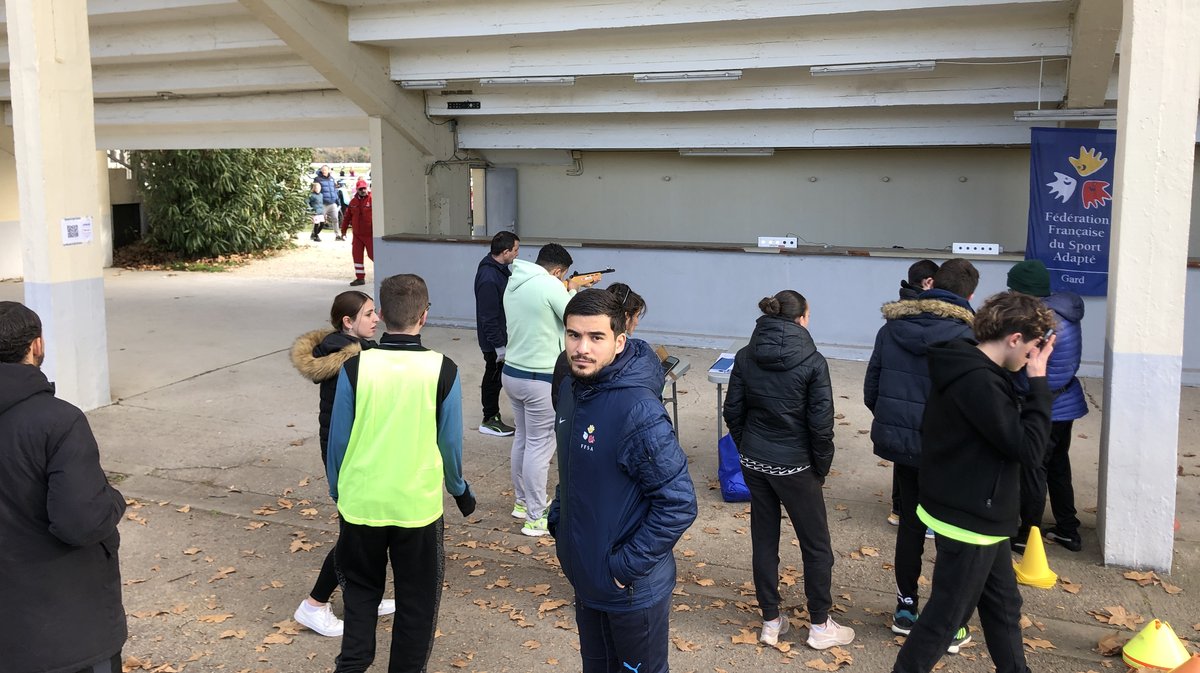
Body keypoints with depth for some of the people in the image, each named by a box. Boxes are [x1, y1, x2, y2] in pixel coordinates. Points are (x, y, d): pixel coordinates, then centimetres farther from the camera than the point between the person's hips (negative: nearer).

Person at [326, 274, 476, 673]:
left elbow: (338, 439, -2)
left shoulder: (355, 367, -10)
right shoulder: (443, 371, -11)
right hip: (418, 505, -1)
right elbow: (450, 443, -3)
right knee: (416, 600, 15)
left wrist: (337, 491, 16)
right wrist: (459, 490, 15)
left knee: (361, 588, 23)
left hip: (361, 502, 1)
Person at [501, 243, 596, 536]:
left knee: (522, 439, 20)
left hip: (512, 372, 9)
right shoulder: (550, 286, -18)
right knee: (539, 446, -1)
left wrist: (569, 289, 16)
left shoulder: (514, 282, 8)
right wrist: (572, 290, 4)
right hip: (539, 380, -9)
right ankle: (536, 518, 6)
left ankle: (523, 501, 33)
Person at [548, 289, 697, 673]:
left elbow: (679, 504, -25)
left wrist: (627, 566, -21)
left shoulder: (638, 412, -27)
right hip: (585, 582, 8)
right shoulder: (571, 389, -1)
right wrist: (558, 519, 7)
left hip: (633, 591, -8)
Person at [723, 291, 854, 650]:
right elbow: (820, 423, -14)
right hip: (794, 466, -4)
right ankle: (821, 626, 22)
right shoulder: (812, 361, -14)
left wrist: (748, 448, 13)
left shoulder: (746, 357, -2)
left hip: (754, 462, 4)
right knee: (816, 544, 12)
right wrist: (821, 467, -1)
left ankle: (771, 622, 25)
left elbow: (733, 411, 1)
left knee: (764, 540, 14)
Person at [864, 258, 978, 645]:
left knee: (910, 526, 19)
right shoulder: (965, 337, -15)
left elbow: (871, 391, 6)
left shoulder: (891, 328, 1)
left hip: (899, 443, 5)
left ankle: (906, 610, 30)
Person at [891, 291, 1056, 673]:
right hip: (969, 522, -10)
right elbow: (1029, 449, -24)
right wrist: (1038, 382, -19)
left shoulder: (968, 368, 5)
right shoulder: (978, 383, -28)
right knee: (947, 615, 5)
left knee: (1003, 604, 23)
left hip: (976, 515, 10)